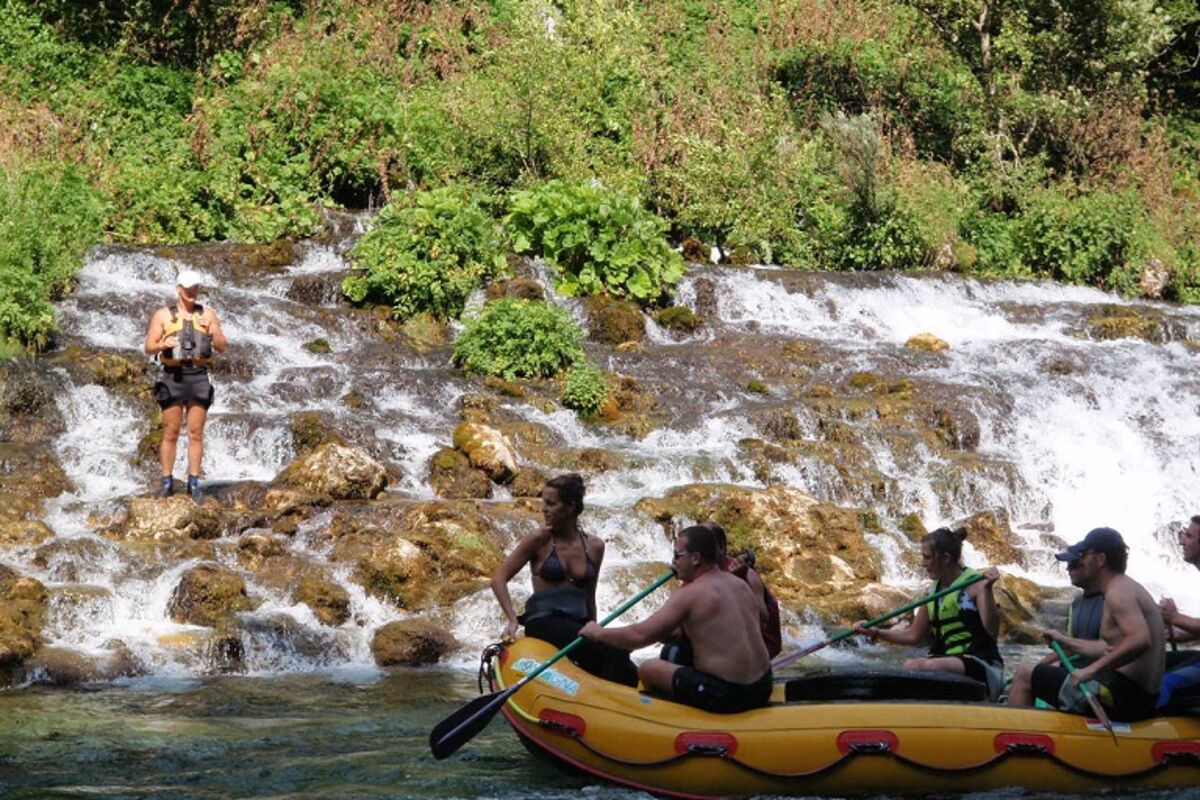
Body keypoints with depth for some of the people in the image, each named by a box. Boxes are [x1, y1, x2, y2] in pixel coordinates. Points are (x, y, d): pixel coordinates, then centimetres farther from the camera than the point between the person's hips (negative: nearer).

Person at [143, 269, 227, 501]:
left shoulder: (208, 314, 9)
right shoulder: (163, 315, 5)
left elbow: (223, 347, 6)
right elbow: (149, 347, 3)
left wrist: (211, 330, -12)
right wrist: (164, 344, -18)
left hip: (199, 377, 1)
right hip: (173, 377, -1)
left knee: (196, 433, 1)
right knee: (170, 433, 0)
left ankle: (194, 482, 5)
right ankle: (167, 482, 5)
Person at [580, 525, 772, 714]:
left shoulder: (690, 594, -14)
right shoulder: (741, 585, 9)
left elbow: (640, 636, -14)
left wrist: (597, 633, 2)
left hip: (726, 697, -8)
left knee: (647, 669, 7)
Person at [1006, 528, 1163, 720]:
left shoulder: (1119, 591, -14)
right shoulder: (1126, 588, 18)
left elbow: (1140, 640, -31)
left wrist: (1093, 669, -30)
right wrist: (1069, 644, 31)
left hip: (1124, 696, -11)